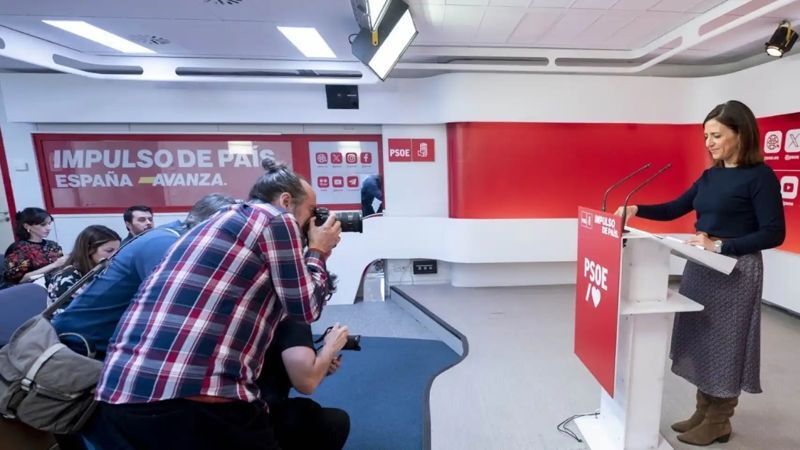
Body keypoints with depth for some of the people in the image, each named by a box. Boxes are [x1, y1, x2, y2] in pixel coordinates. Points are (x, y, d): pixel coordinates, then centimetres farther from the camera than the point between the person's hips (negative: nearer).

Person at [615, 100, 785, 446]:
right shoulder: (710, 176, 10)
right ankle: (703, 412, 28)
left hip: (736, 272, -7)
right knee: (701, 341, 13)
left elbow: (774, 233, -15)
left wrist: (721, 245, -25)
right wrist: (637, 209, -4)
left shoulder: (760, 176, -10)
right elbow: (673, 210, 12)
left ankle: (719, 422, 22)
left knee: (725, 345, 5)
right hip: (700, 268, 7)